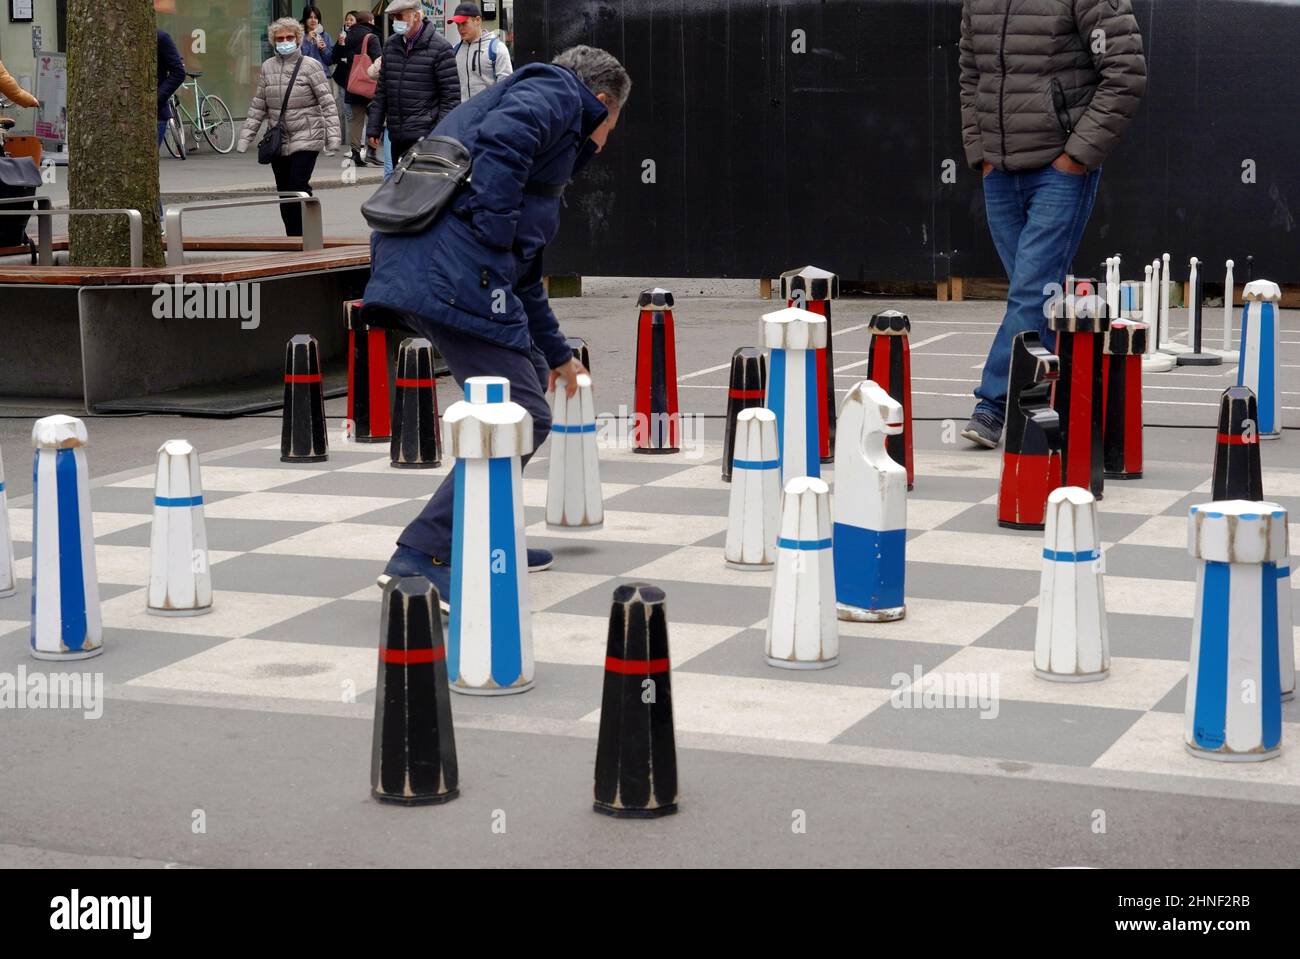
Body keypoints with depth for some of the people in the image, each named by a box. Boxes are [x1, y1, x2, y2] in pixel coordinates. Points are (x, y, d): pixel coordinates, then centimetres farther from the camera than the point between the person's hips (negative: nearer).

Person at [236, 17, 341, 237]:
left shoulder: (310, 66, -3)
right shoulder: (267, 68, 9)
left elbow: (327, 102, -5)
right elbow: (257, 106, 12)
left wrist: (333, 134, -12)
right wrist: (246, 136, 8)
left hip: (306, 138, -5)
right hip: (278, 141, 5)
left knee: (298, 186, -16)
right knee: (284, 192, 7)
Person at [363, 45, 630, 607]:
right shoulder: (557, 92, 6)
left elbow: (524, 272, 41)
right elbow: (499, 139, -19)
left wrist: (555, 353, 49)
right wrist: (493, 235, -13)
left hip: (415, 262, 10)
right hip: (452, 268, -10)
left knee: (527, 372, 26)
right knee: (523, 417, -6)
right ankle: (422, 556, -8)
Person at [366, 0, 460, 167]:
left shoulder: (440, 48, -6)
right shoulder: (390, 45, 13)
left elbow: (451, 97, -7)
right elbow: (381, 91, 18)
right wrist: (374, 128, 13)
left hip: (425, 136, -6)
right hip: (396, 137, 6)